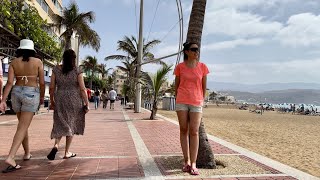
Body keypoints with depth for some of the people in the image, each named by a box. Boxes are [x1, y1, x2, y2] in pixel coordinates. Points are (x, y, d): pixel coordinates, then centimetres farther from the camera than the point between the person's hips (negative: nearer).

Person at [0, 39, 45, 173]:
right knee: (23, 127, -6)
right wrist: (42, 97, 12)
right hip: (31, 94, -4)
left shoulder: (14, 62, 5)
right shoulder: (38, 62, -2)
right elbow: (42, 82, -2)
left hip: (16, 93, 4)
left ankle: (27, 153, 28)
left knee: (23, 124, 18)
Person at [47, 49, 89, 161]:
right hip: (74, 100, -2)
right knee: (71, 124, 9)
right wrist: (87, 104, -4)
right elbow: (83, 89, -9)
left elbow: (52, 87, 3)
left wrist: (52, 101, 15)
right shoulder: (77, 71, -6)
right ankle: (67, 152, 15)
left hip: (60, 100, 2)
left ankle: (56, 145, -8)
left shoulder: (56, 69, 1)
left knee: (60, 124, 15)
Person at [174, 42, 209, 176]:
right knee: (184, 130, 5)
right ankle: (187, 161, 15)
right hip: (181, 102, 1)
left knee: (194, 132, -5)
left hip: (196, 103, 0)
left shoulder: (202, 67, 4)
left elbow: (204, 86, 10)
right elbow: (177, 85, 10)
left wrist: (202, 100, 9)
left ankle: (193, 164, 1)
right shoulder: (180, 67, 3)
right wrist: (178, 99, 11)